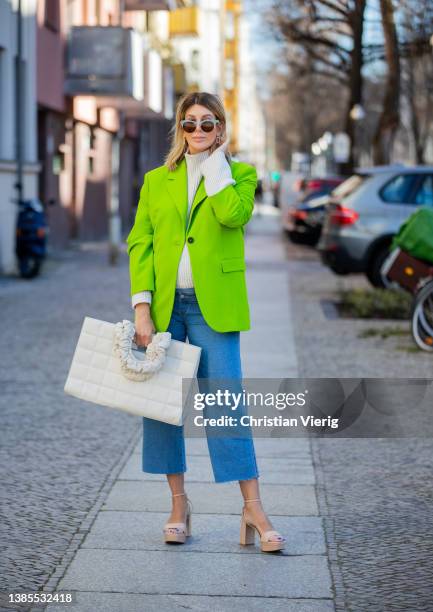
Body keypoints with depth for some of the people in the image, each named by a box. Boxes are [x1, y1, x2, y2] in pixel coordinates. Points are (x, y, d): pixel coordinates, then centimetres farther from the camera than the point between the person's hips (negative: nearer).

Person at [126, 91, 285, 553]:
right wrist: (141, 307, -7)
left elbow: (234, 214, -17)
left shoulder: (239, 175, 6)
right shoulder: (156, 181, 12)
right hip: (164, 304, 3)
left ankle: (253, 511, -5)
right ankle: (179, 504, 18)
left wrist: (215, 162, -6)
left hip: (213, 306, -3)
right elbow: (140, 243, 5)